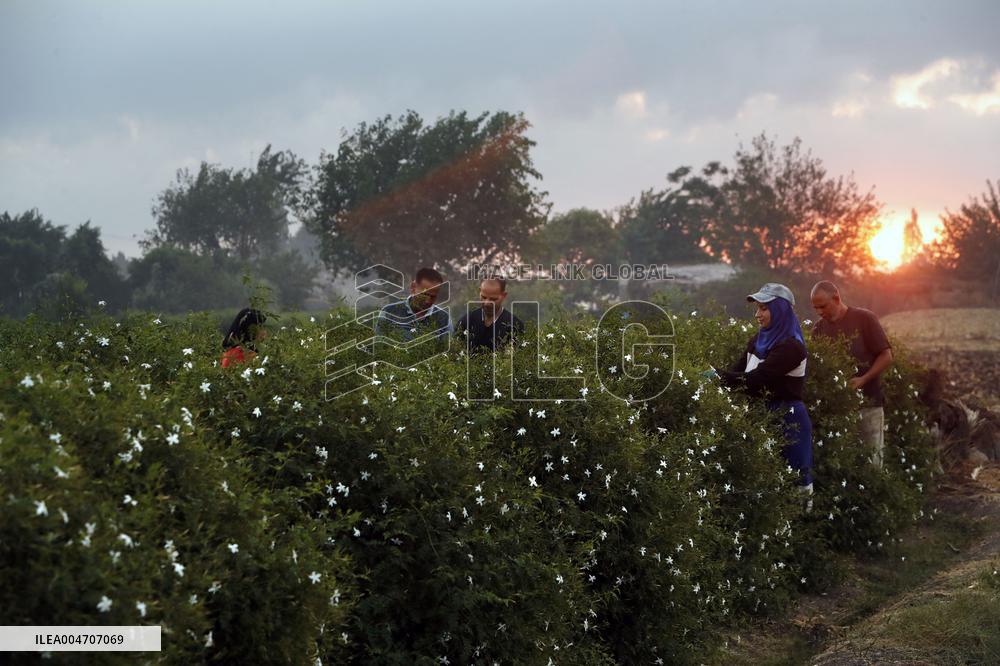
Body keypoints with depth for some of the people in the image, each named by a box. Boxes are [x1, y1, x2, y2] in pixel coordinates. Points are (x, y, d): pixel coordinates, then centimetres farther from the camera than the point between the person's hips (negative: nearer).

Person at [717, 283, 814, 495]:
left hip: (788, 420, -8)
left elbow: (755, 378, -24)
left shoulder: (791, 347, -17)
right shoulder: (758, 341, 9)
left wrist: (717, 375, -26)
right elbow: (739, 371, 3)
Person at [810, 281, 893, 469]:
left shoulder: (864, 319, -4)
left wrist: (863, 379, -16)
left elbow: (886, 356, -4)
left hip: (867, 402, -3)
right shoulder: (819, 328, 8)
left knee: (871, 458, 1)